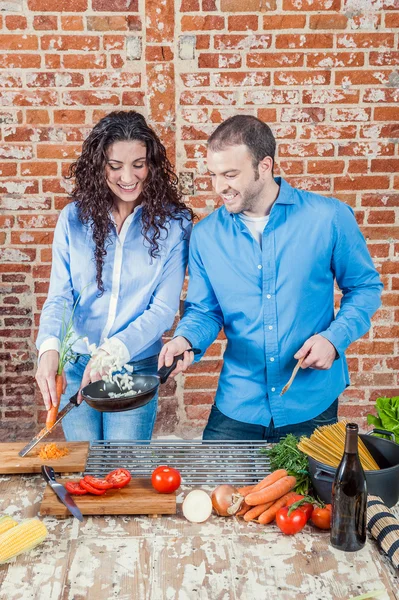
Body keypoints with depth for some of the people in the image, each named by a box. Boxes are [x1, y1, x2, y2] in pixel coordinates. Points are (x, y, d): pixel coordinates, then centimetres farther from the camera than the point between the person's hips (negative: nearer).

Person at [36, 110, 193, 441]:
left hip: (137, 366, -1)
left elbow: (164, 308, -11)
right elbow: (59, 296, -6)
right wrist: (49, 347, -26)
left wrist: (113, 351, -24)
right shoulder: (74, 218, -3)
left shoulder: (173, 222, -8)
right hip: (76, 365, 2)